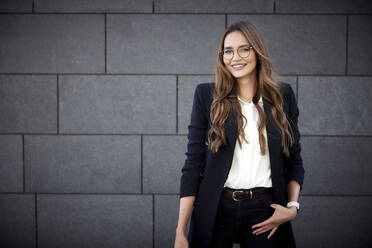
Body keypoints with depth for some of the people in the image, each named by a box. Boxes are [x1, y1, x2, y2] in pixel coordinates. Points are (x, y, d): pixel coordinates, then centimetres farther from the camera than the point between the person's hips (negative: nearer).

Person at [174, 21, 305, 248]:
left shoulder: (283, 95, 4)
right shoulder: (207, 95, -1)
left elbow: (294, 161, 11)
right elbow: (193, 163, -3)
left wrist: (293, 206, -5)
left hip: (264, 212, 1)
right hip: (216, 210, -1)